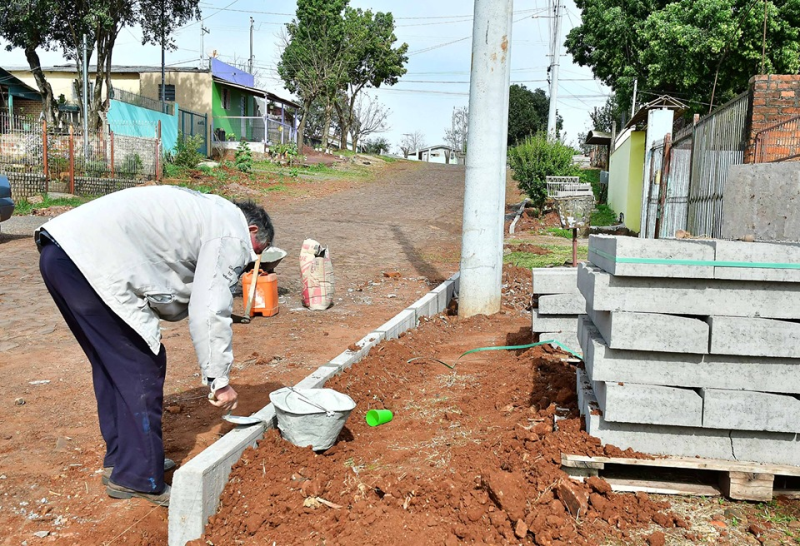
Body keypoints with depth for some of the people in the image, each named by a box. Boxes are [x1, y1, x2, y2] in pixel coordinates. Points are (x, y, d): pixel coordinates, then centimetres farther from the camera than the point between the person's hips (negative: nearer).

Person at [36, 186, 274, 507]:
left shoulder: (206, 212, 28)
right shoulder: (232, 233, -1)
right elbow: (210, 312, -9)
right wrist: (219, 380, -1)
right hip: (90, 257, -10)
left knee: (111, 363, 19)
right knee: (142, 367, -1)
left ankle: (120, 459, 31)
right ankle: (139, 479, 7)